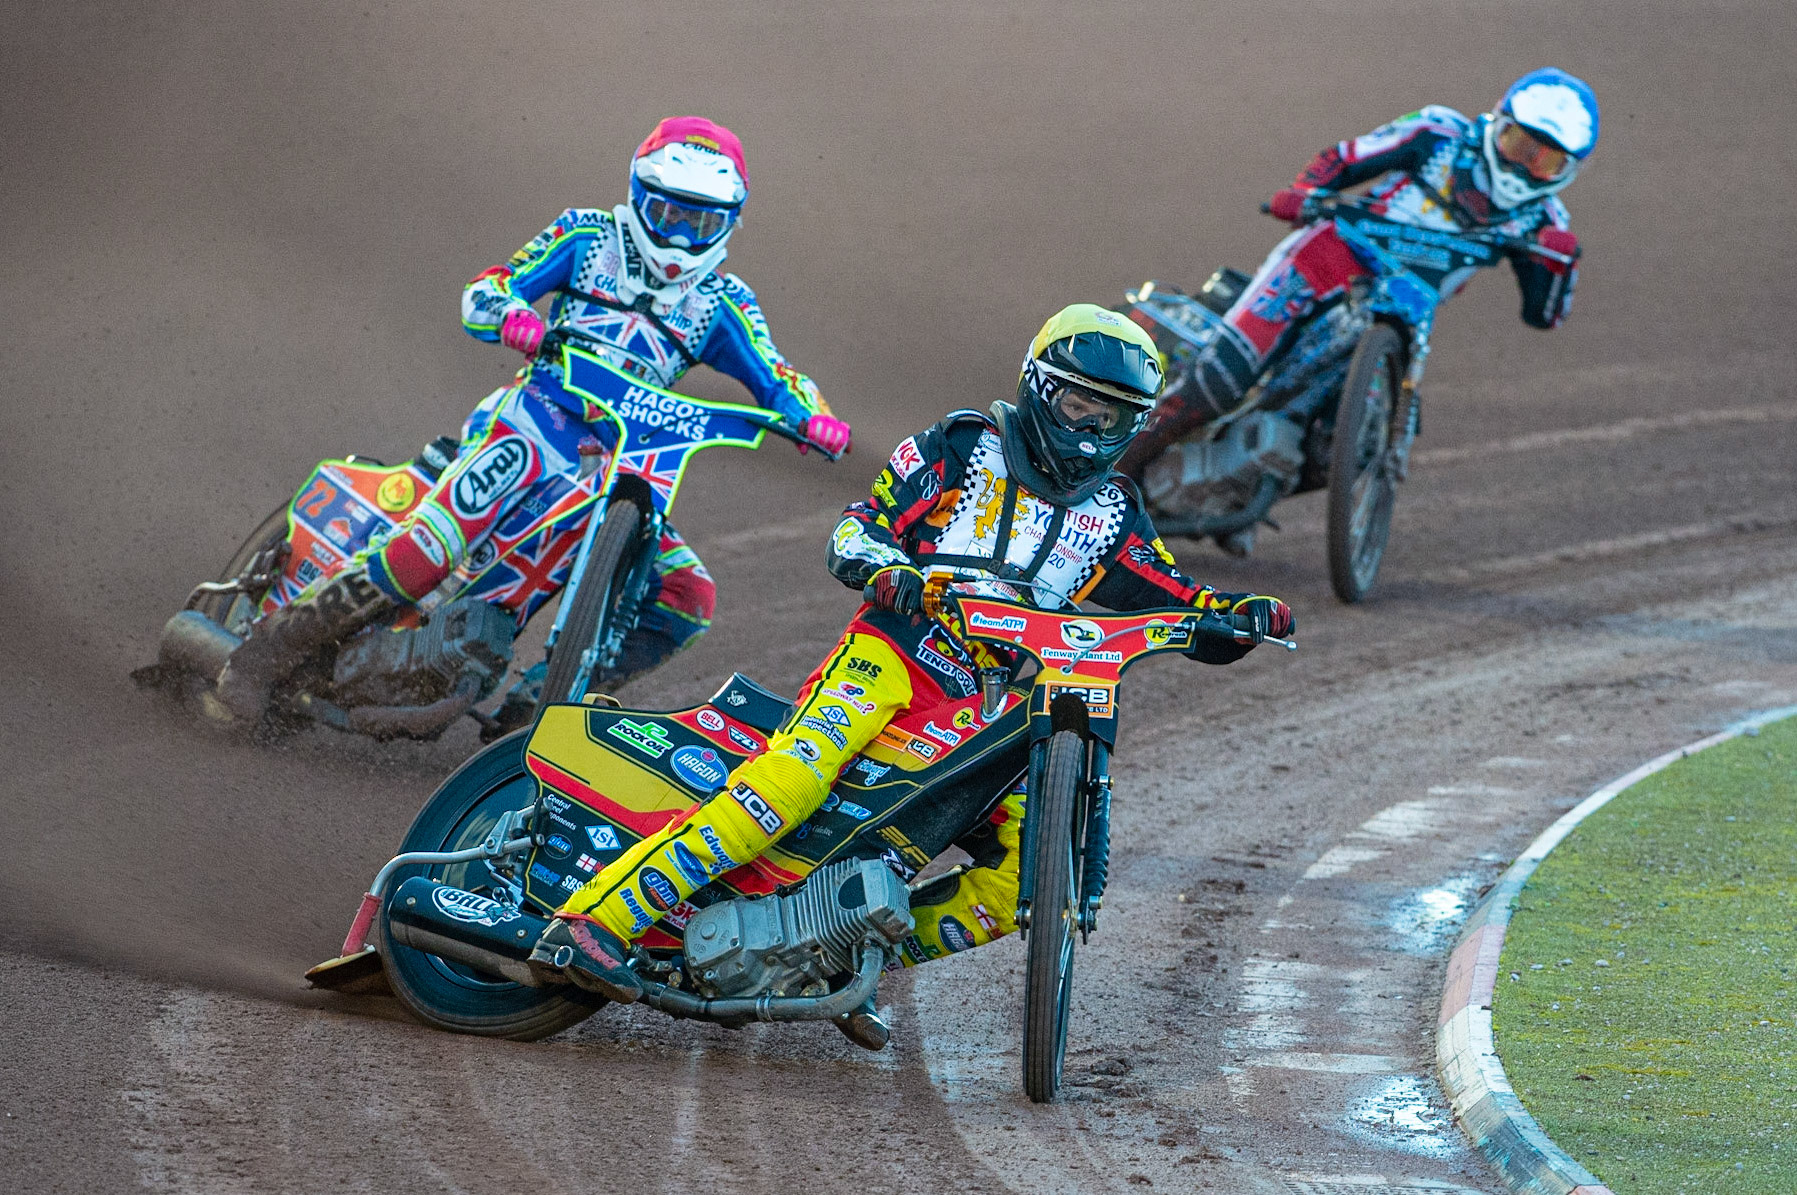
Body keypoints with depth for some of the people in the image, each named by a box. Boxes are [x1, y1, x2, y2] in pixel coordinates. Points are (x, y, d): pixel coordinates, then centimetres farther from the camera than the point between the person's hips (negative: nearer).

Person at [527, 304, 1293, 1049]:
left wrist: (1242, 616, -8)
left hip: (997, 711, 5)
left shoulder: (1112, 518, 18)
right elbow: (857, 529, 3)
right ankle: (590, 923, -33)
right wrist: (884, 569, -20)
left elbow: (1182, 607, 14)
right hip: (897, 652, -5)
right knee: (792, 781, -30)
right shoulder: (962, 448, 8)